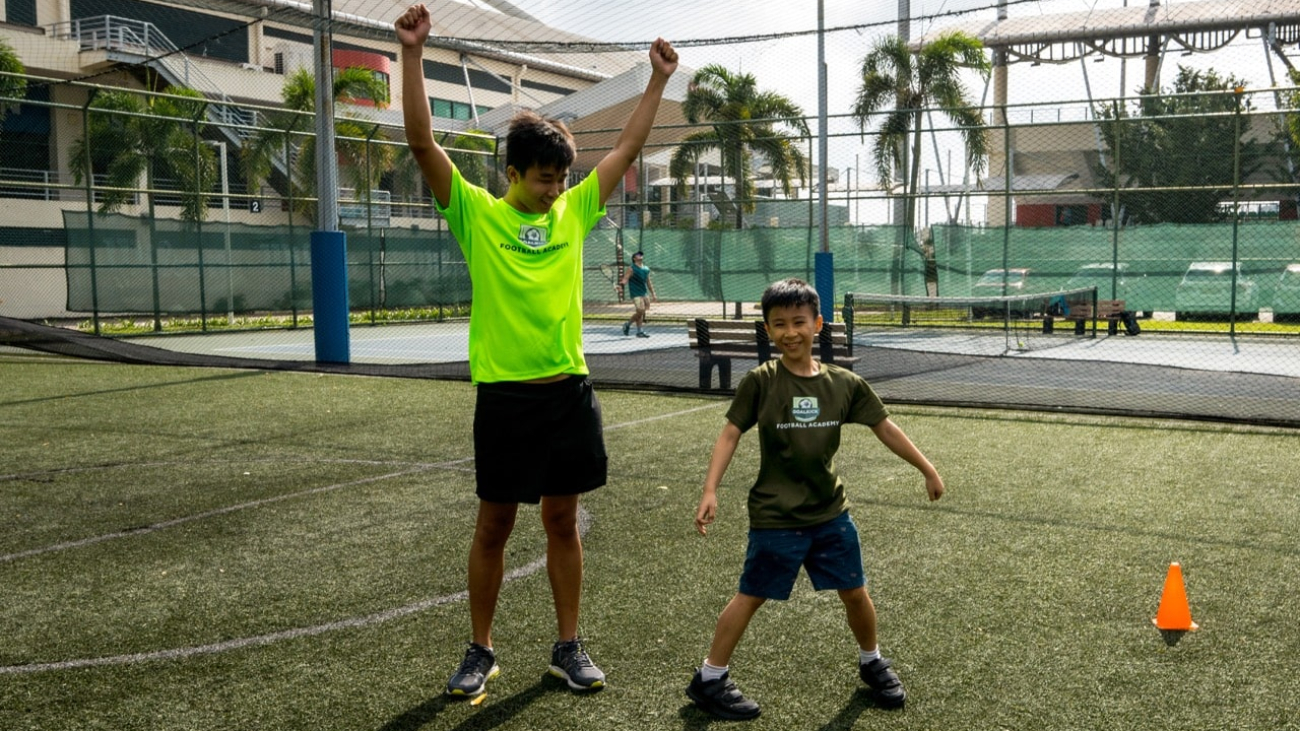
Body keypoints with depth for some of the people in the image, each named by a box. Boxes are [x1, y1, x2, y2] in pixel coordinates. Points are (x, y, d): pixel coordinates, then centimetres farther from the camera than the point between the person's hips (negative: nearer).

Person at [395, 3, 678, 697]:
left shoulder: (574, 211, 8)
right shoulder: (476, 213, -3)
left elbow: (628, 147, 14)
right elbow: (422, 142, -13)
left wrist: (658, 79, 13)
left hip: (569, 392, 4)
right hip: (505, 396, -3)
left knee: (563, 521, 12)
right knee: (493, 526, 7)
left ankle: (568, 648, 23)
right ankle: (480, 651, 22)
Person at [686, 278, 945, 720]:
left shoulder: (844, 383, -3)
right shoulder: (760, 382, -12)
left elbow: (884, 428, 7)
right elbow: (731, 434, -9)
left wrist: (928, 470, 12)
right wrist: (710, 491, -18)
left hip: (831, 512, 4)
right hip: (776, 517, -3)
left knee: (856, 593, 12)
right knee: (751, 596, 3)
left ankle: (871, 663, 39)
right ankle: (709, 679, 17)